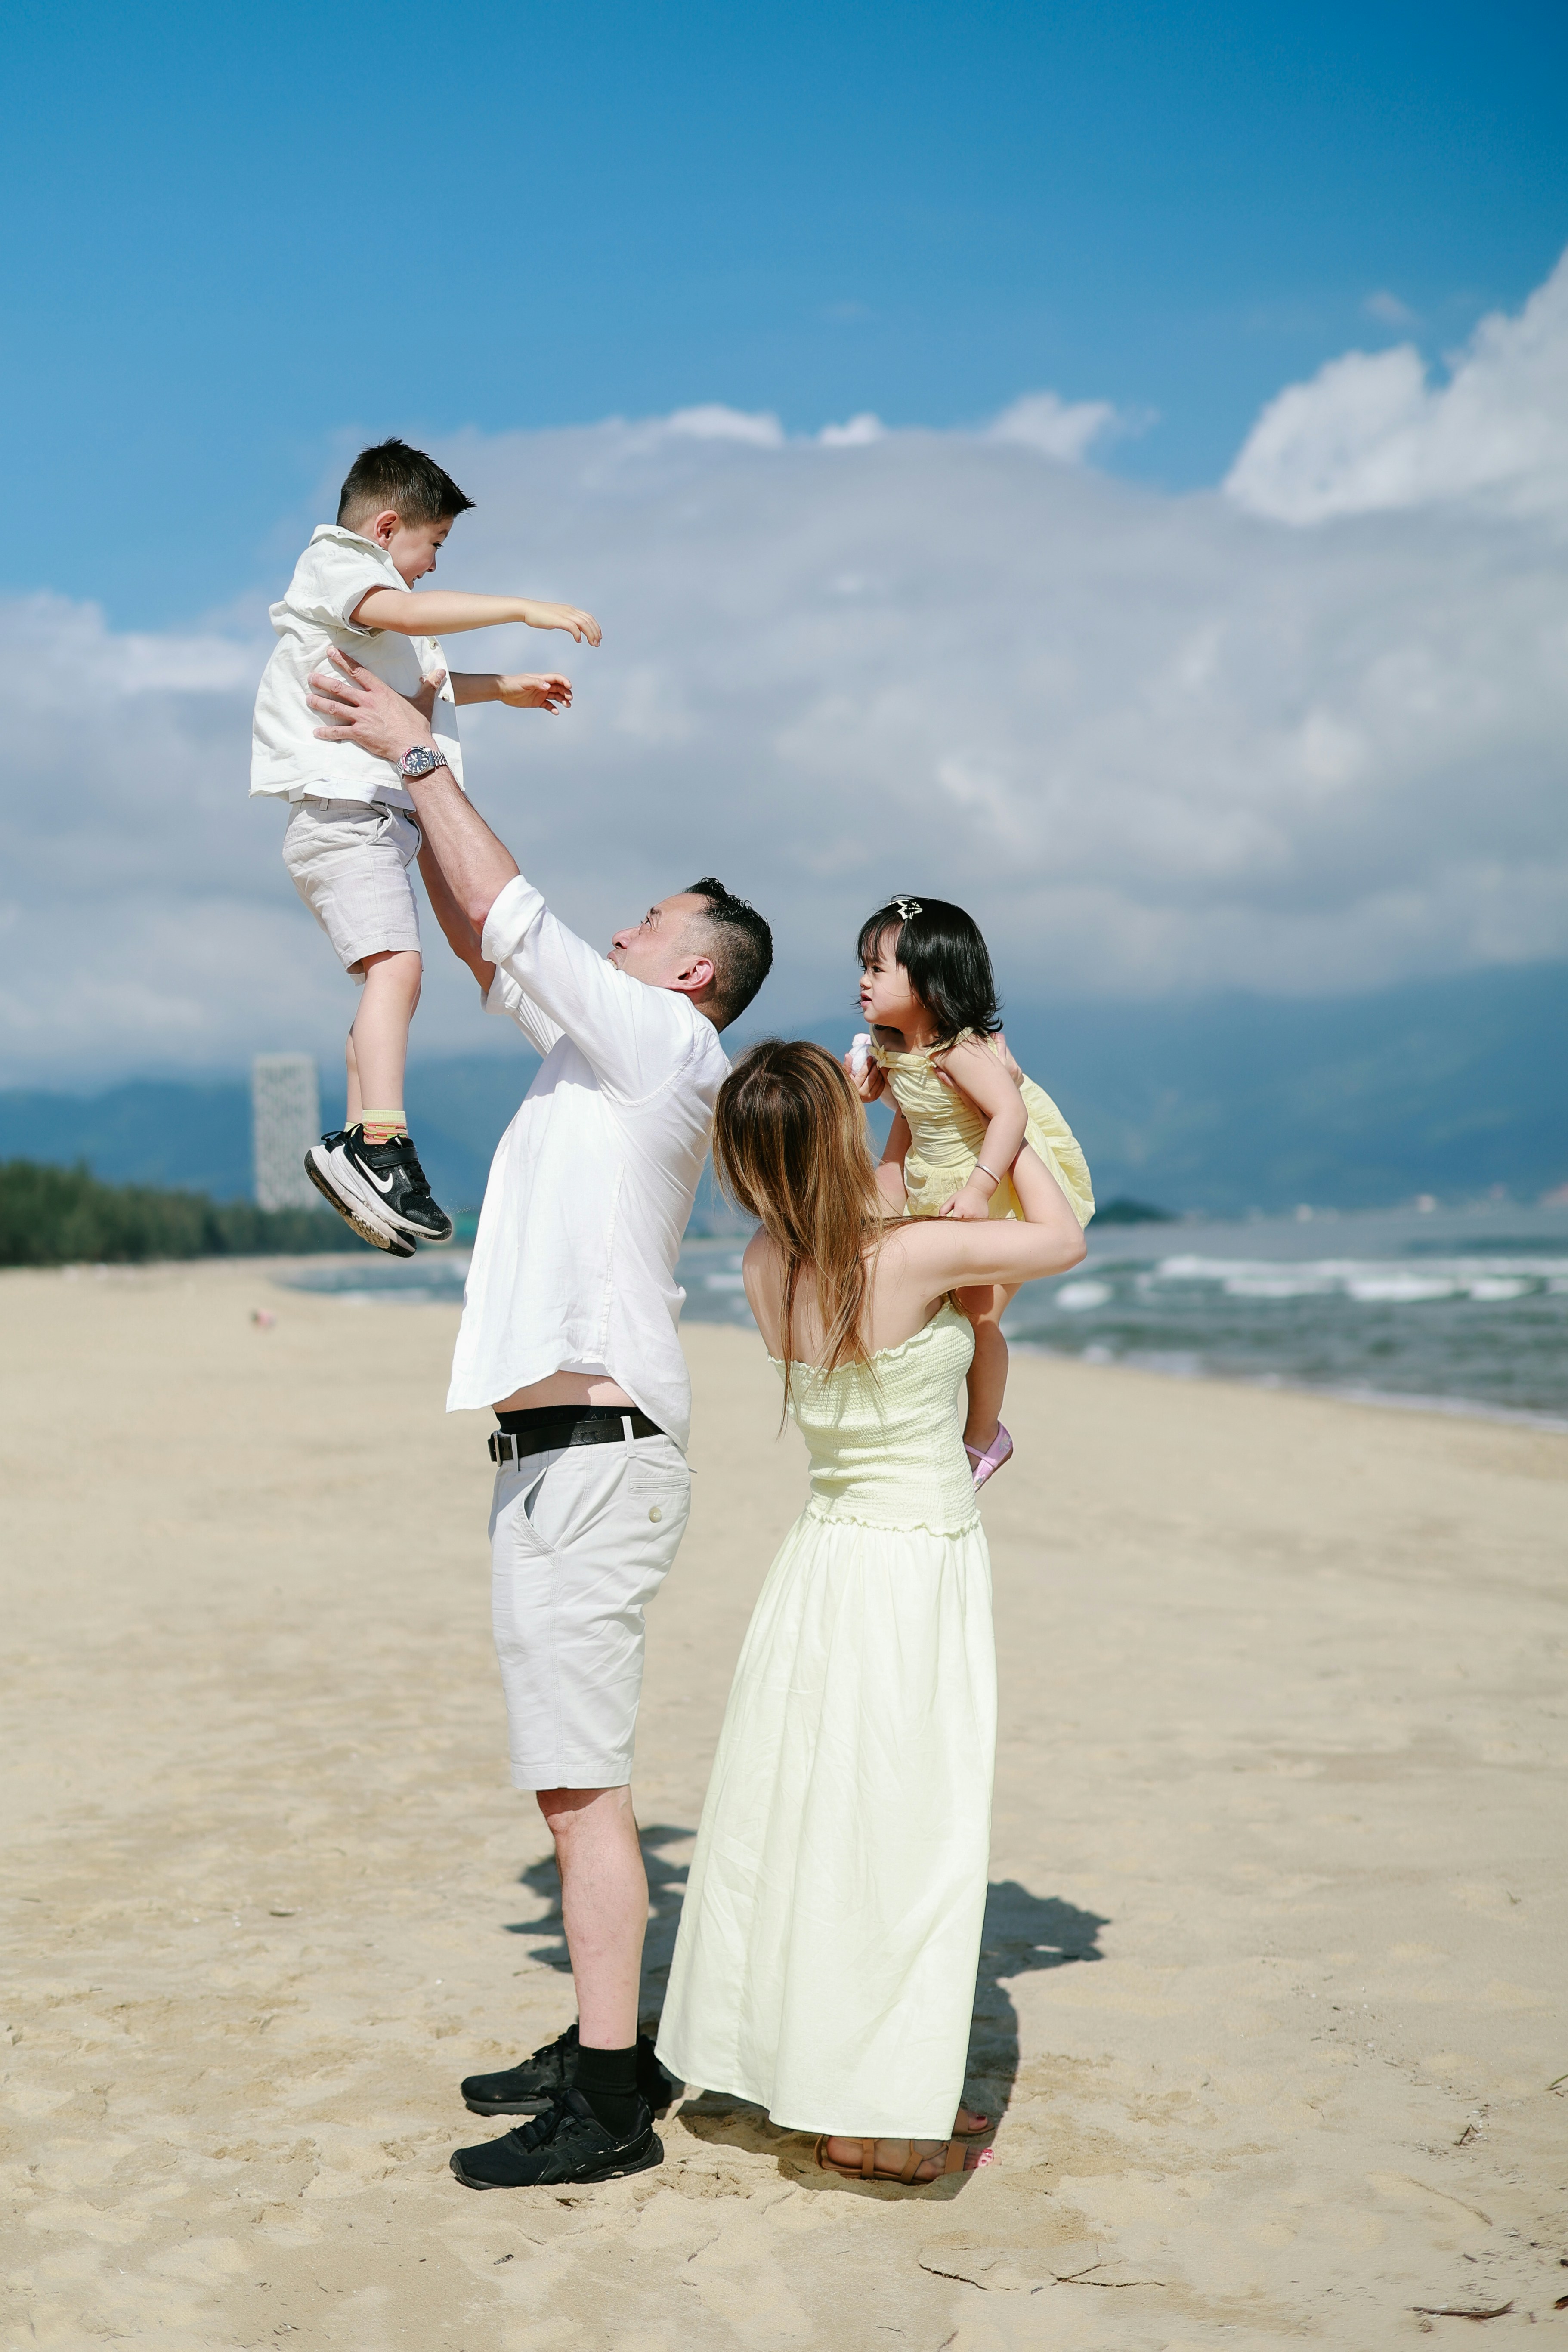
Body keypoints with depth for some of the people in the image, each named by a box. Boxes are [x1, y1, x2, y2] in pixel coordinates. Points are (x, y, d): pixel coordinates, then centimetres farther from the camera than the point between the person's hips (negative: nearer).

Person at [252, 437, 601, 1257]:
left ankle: (356, 1146, 17)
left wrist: (504, 689, 46)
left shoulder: (366, 600, 27)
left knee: (391, 978, 13)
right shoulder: (335, 566, -3)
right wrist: (524, 608, -28)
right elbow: (407, 613, -25)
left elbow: (415, 683, 45)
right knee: (395, 965, -25)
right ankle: (381, 1146, -36)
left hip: (378, 817, 11)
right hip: (344, 809, -11)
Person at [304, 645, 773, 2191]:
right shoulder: (595, 1051, 19)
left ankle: (606, 2106, -8)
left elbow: (512, 914, -9)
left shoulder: (671, 1052, -6)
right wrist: (409, 772, 21)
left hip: (595, 1454, -10)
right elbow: (479, 938, 25)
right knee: (569, 1770, 13)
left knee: (582, 1773, -10)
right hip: (555, 1453, 10)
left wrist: (421, 752, 0)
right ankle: (606, 2046, 21)